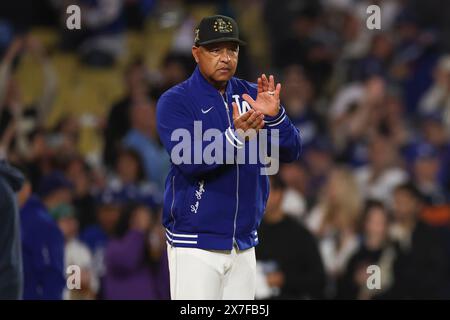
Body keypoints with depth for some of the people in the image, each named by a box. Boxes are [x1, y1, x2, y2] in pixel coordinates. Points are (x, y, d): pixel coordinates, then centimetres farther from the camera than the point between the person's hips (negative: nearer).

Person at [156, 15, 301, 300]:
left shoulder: (252, 95, 9)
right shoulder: (175, 102, -6)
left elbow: (290, 153, 1)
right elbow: (188, 160, -19)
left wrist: (274, 116, -19)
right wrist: (236, 137, -33)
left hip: (244, 245, 5)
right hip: (195, 245, -5)